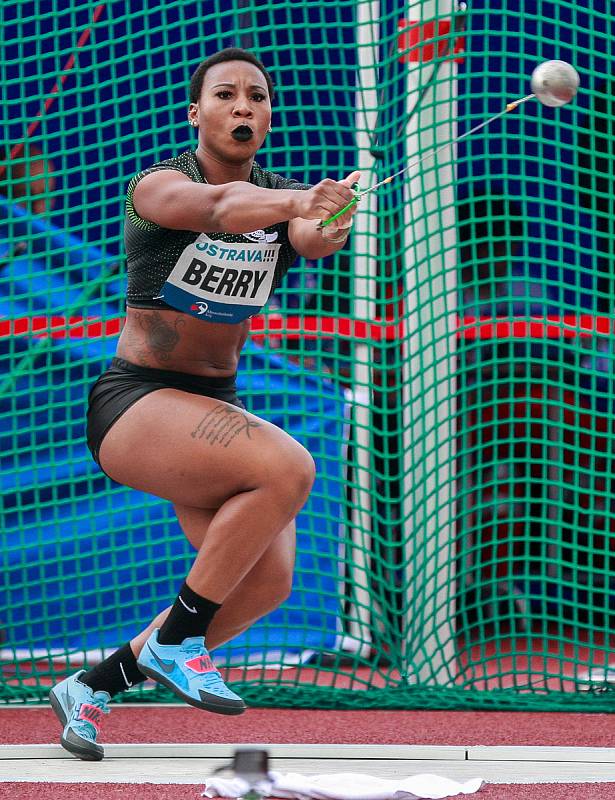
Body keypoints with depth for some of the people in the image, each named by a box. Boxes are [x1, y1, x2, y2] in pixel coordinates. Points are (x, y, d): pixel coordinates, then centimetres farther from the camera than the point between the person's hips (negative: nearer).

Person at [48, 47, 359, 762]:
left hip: (216, 407, 7)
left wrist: (327, 227, -47)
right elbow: (219, 205, -36)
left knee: (267, 579, -10)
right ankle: (175, 641, -16)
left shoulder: (284, 198, 3)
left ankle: (94, 684, 8)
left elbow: (312, 236, -22)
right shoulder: (159, 185, -12)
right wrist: (297, 202, -57)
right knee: (287, 468, -30)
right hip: (133, 404, -7)